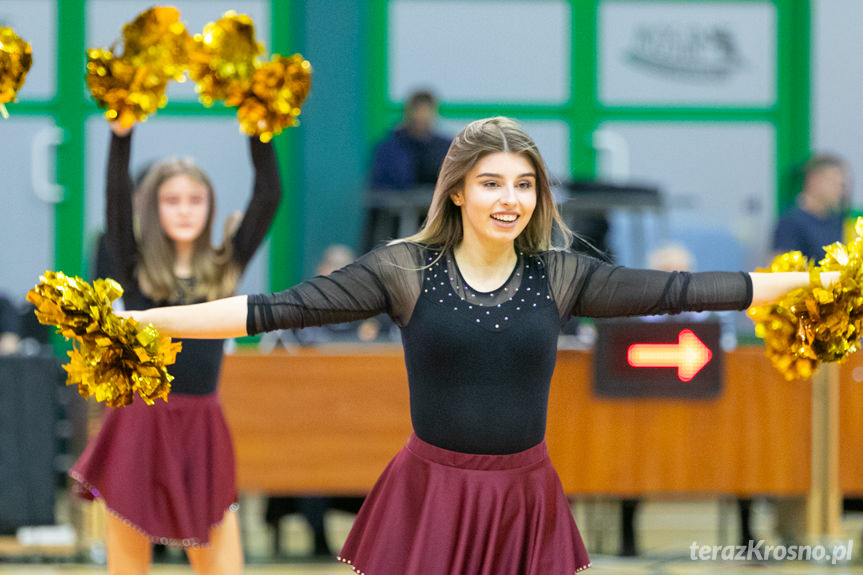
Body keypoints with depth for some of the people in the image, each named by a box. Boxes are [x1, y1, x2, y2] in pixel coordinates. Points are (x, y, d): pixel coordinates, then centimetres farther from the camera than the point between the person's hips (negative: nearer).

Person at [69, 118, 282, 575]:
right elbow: (116, 199, -9)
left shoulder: (223, 268, 9)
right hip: (139, 425, -2)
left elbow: (268, 199, 3)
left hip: (203, 431, 2)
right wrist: (121, 134, -21)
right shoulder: (135, 269, 4)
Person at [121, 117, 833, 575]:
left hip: (525, 501, 2)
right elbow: (283, 308, -8)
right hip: (432, 495, -2)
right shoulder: (406, 268, -3)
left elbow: (680, 290, 2)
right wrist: (146, 321, -17)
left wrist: (820, 280, -2)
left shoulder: (560, 275, 3)